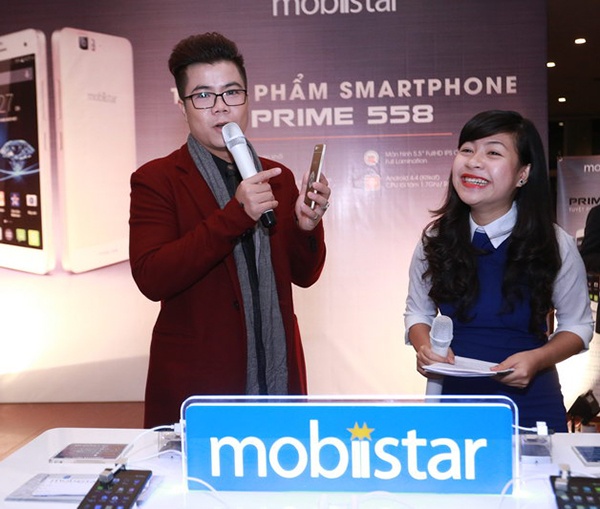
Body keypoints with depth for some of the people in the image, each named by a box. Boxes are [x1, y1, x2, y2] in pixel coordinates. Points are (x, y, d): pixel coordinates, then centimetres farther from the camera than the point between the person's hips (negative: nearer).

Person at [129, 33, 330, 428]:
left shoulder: (278, 177, 7)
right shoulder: (155, 180, -6)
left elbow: (303, 275, 8)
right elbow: (151, 278, -18)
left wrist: (307, 227, -13)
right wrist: (235, 215, -26)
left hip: (278, 374, 4)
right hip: (195, 380, -4)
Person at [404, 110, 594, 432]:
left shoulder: (554, 244, -10)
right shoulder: (436, 238, -6)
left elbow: (577, 324, 1)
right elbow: (418, 312, 6)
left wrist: (537, 359, -17)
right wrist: (424, 348, -15)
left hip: (530, 406, -1)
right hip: (452, 397, 1)